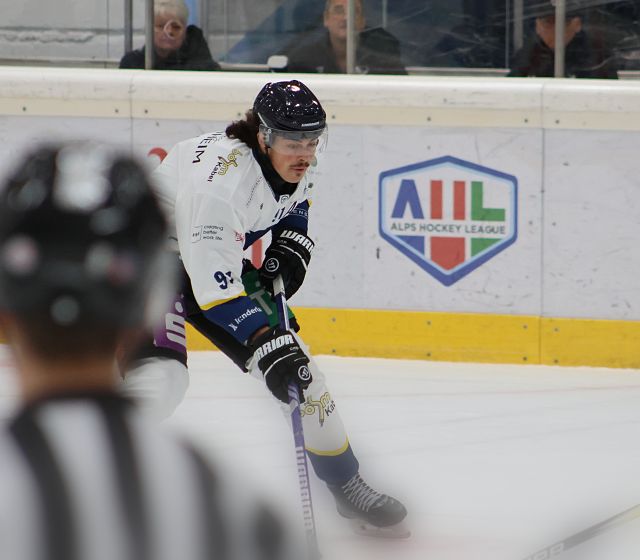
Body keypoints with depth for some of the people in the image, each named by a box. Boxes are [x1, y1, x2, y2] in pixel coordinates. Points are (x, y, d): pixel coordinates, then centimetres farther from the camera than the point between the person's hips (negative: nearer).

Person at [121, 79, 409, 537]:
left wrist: (290, 250, -3)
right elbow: (214, 284, -39)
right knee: (160, 375, -30)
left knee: (296, 368, 4)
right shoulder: (222, 176, -37)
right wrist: (267, 346, -42)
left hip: (223, 262, 7)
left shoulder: (295, 162, -13)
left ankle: (348, 485, 20)